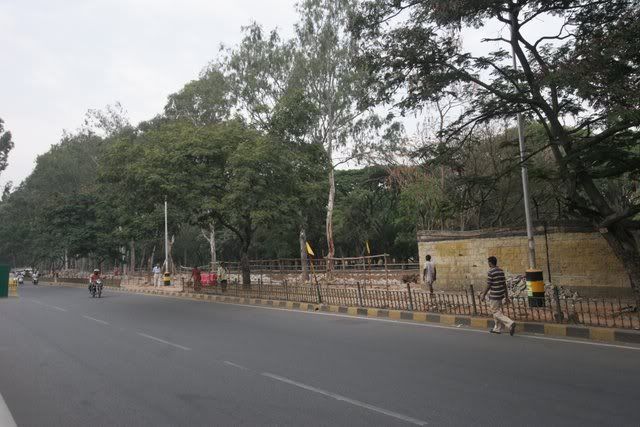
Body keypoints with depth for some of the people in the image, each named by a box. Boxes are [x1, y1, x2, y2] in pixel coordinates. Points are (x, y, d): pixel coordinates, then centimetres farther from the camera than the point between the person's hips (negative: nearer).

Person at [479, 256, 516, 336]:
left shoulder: (491, 272, -17)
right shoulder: (501, 271, 6)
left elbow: (488, 286, -15)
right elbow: (504, 284, 9)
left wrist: (483, 295, -2)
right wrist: (506, 296, 14)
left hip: (494, 296, -8)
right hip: (501, 295, 8)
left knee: (496, 312, -2)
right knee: (498, 311, 16)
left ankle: (510, 324, -17)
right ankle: (497, 329, 23)